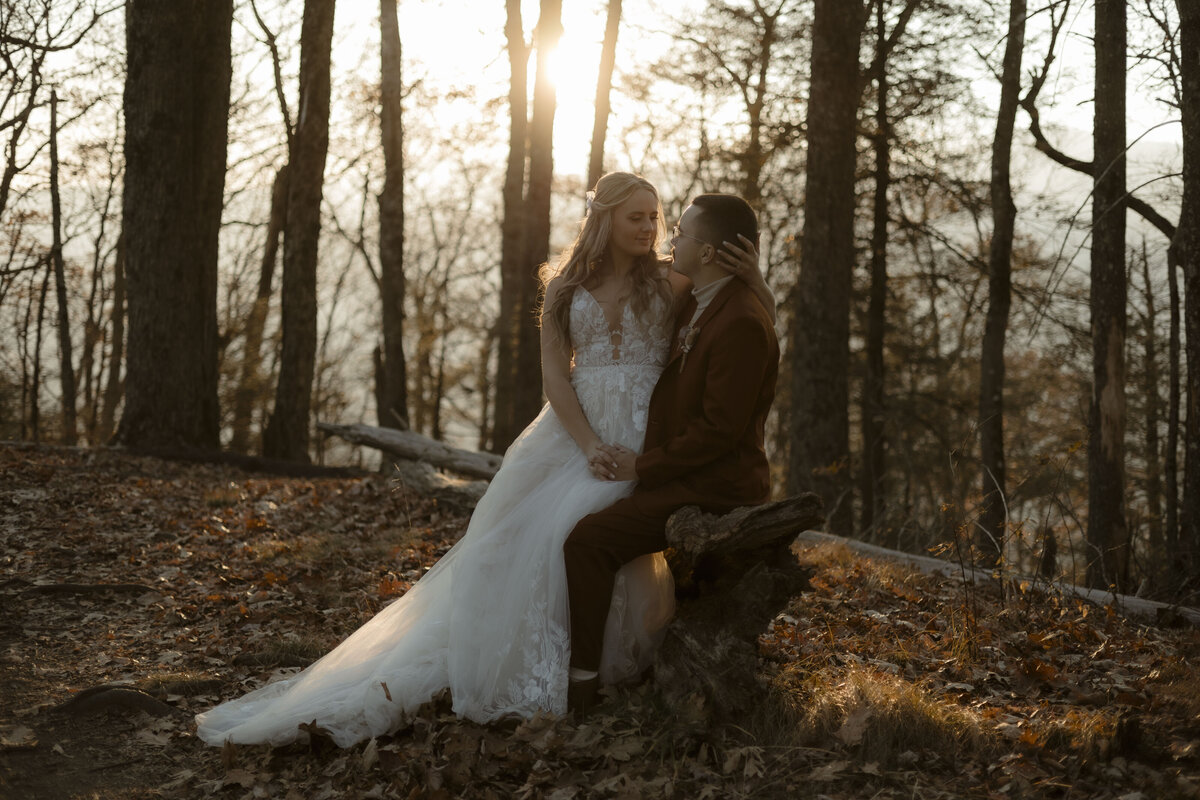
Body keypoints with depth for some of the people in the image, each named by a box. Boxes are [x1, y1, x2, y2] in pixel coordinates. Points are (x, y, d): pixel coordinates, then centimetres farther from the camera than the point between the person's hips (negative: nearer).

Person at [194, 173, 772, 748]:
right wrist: (591, 447, -11)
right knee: (520, 543, -10)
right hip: (575, 432, 3)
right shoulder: (566, 288, 11)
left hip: (644, 439, -3)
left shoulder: (669, 285, 6)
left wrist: (753, 277, -16)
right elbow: (554, 374, 2)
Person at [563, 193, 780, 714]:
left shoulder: (741, 323, -21)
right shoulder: (697, 305, 11)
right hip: (693, 478, 11)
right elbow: (670, 392, 17)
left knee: (588, 539, -20)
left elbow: (719, 429, -23)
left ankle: (584, 681, -11)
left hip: (712, 492, -11)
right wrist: (627, 454, 2)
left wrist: (641, 468, -14)